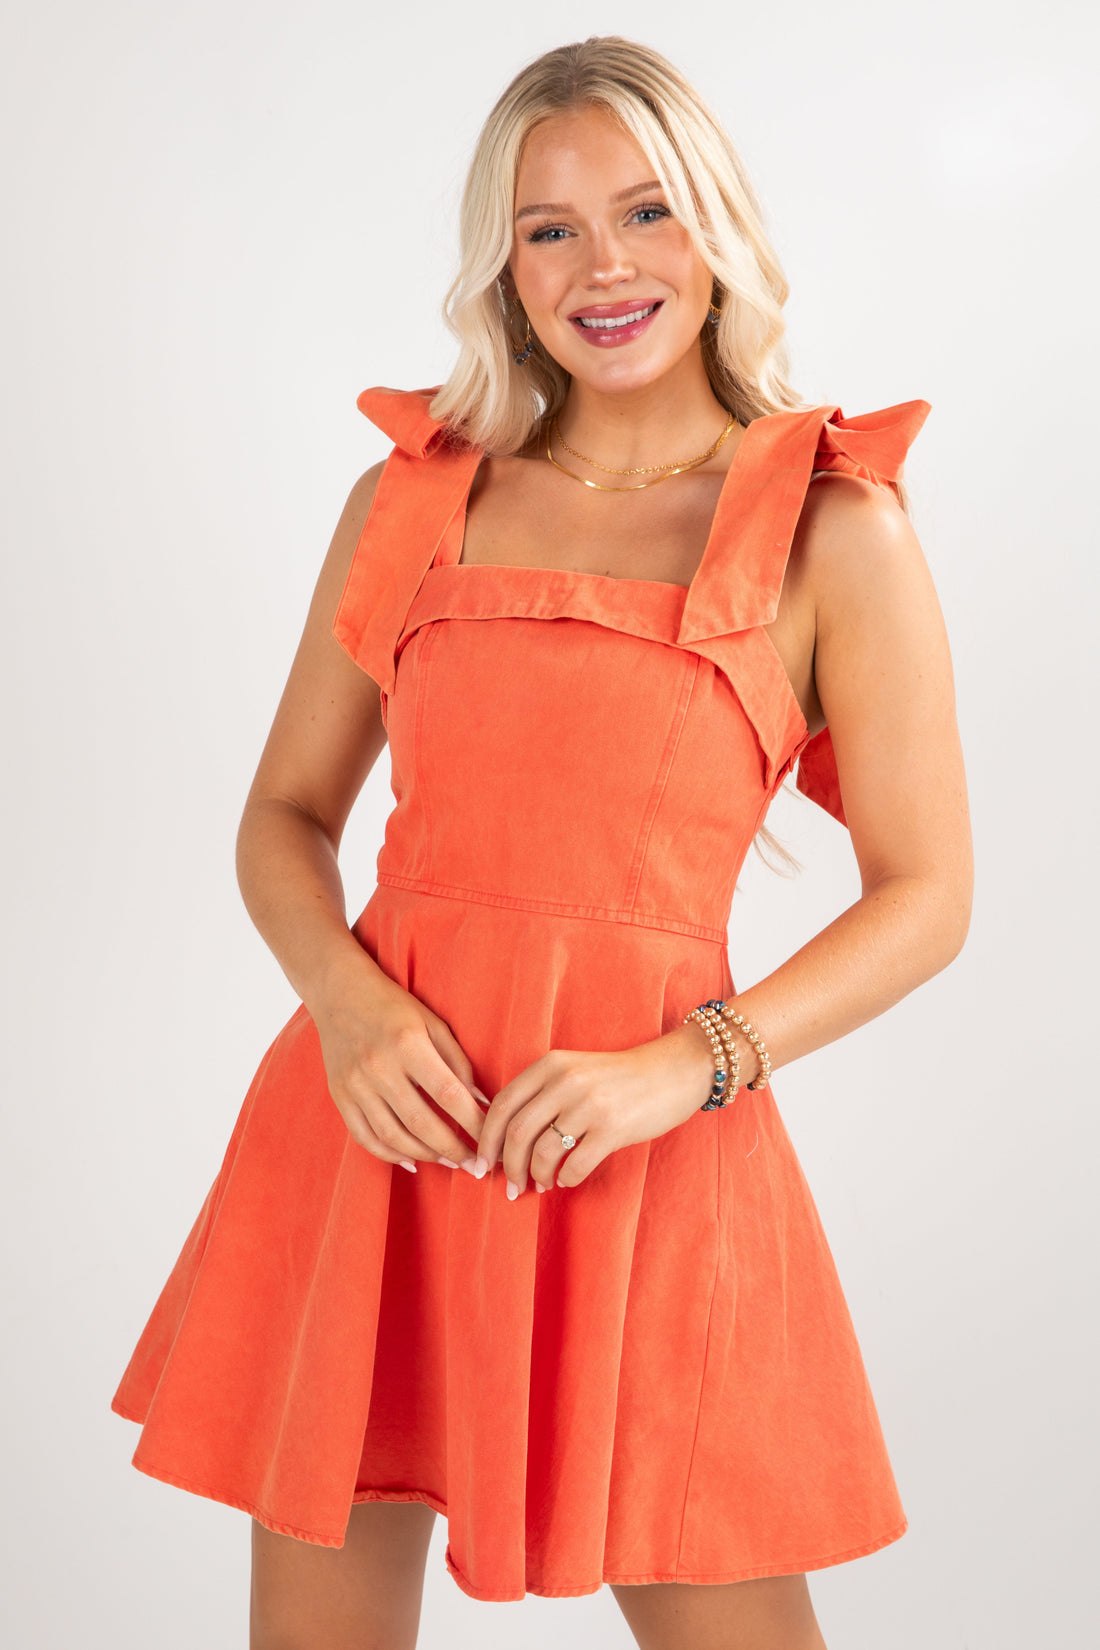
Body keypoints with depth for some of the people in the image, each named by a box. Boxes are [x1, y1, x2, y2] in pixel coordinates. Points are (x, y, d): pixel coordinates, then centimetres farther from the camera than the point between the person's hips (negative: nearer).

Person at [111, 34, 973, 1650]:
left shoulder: (835, 528, -1)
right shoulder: (412, 495, 8)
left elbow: (927, 892, -1)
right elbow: (284, 816, 11)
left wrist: (682, 1066, -14)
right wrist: (347, 1000, -9)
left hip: (642, 1141, -2)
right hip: (383, 1117, 3)